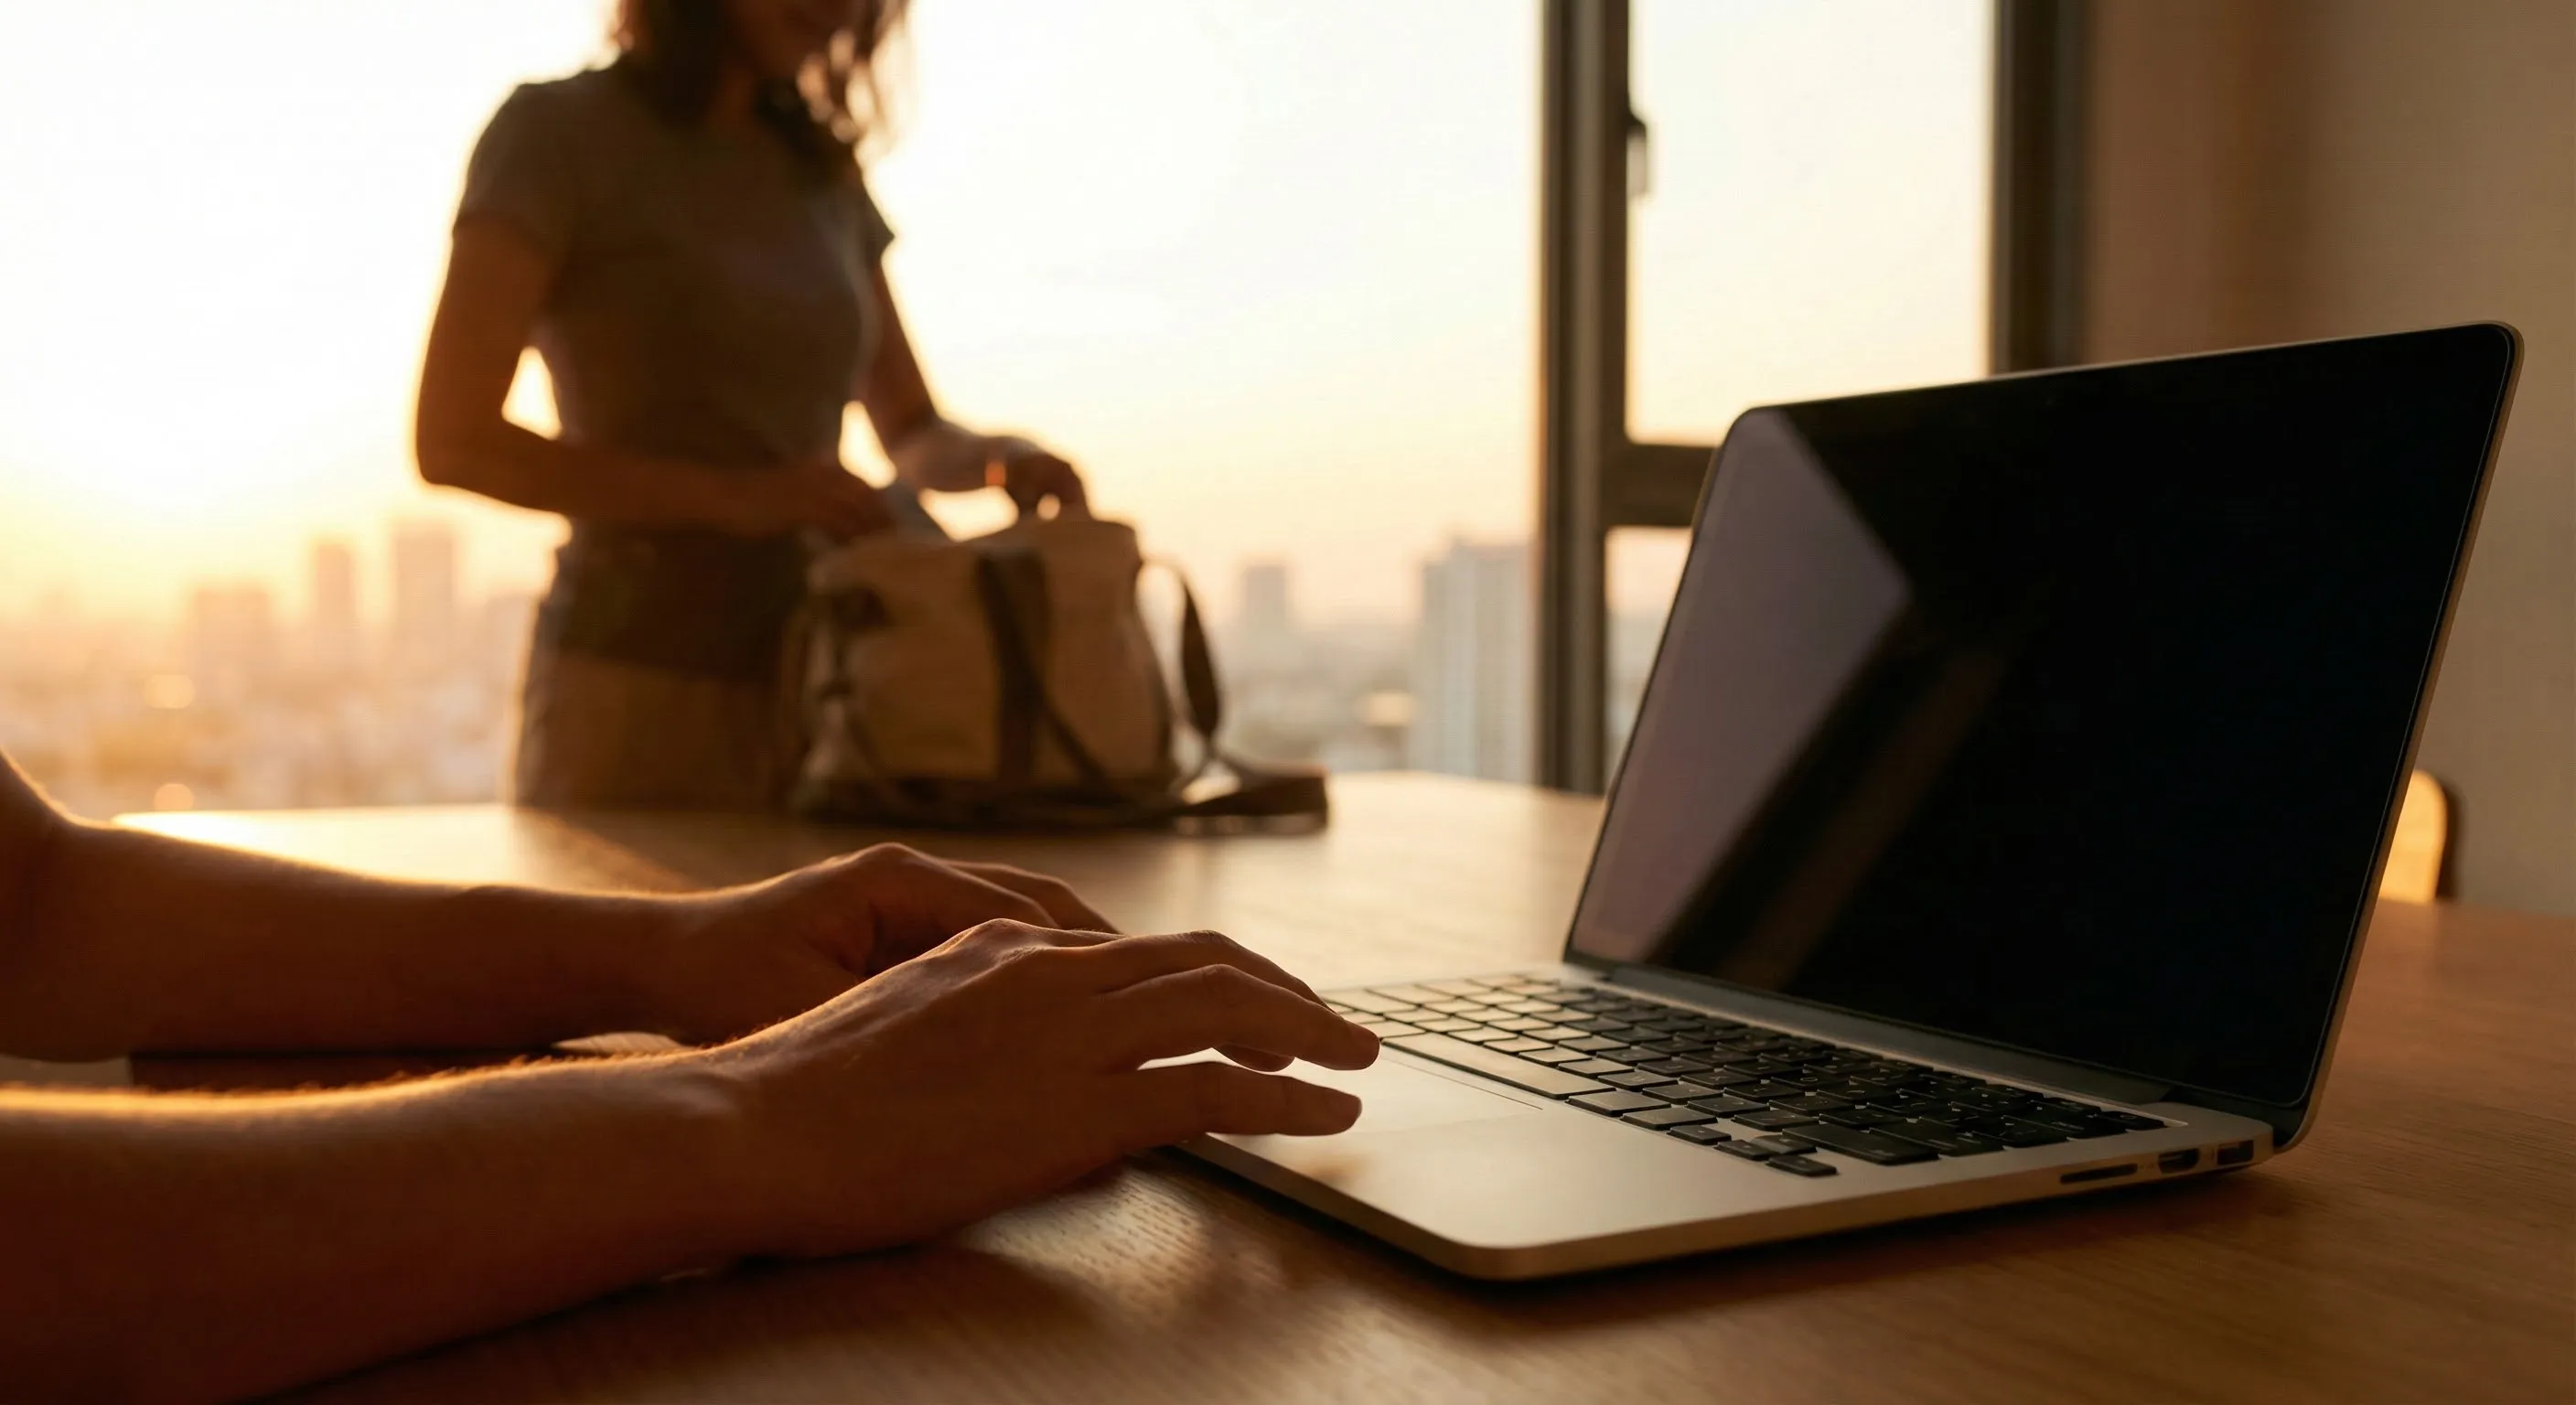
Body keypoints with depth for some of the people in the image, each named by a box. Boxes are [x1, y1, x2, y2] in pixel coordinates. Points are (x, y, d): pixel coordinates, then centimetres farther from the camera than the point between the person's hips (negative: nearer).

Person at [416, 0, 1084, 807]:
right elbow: (452, 441, -11)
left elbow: (917, 438, 18)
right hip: (638, 688, -5)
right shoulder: (556, 132, -3)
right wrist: (734, 496, -20)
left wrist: (995, 458, -5)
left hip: (817, 685, 5)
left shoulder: (823, 172, 13)